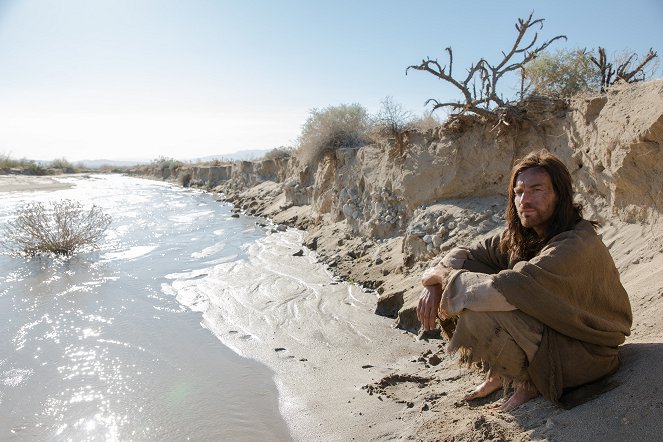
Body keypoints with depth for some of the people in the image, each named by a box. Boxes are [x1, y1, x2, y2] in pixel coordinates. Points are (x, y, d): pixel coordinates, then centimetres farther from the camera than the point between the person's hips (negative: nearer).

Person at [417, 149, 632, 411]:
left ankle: (531, 382, 0)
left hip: (583, 351, -8)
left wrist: (443, 275, -26)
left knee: (476, 317, -30)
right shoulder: (521, 236, -4)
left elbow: (506, 290, -39)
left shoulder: (576, 245, -29)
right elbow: (467, 254, 0)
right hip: (546, 326, 8)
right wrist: (435, 285, -20)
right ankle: (502, 373, 9)